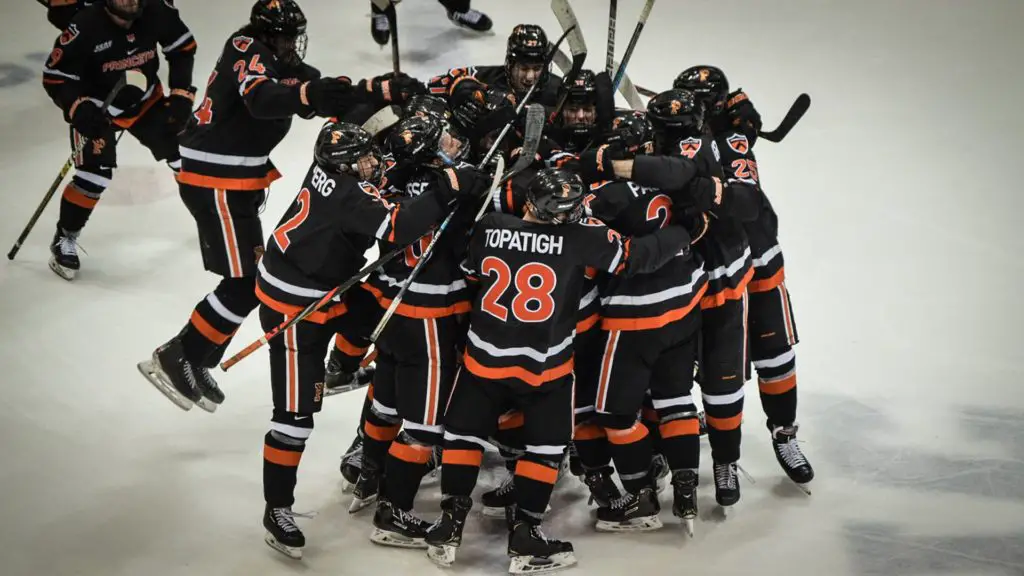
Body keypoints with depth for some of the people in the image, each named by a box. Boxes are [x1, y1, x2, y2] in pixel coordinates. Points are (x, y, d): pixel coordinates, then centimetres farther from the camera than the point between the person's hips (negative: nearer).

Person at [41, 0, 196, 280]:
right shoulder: (85, 27, -33)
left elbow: (182, 47, -2)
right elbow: (55, 76, -23)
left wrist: (181, 94, -8)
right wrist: (79, 110, -35)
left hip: (146, 99, 4)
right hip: (97, 107, -4)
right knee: (94, 174, -15)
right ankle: (64, 239, 4)